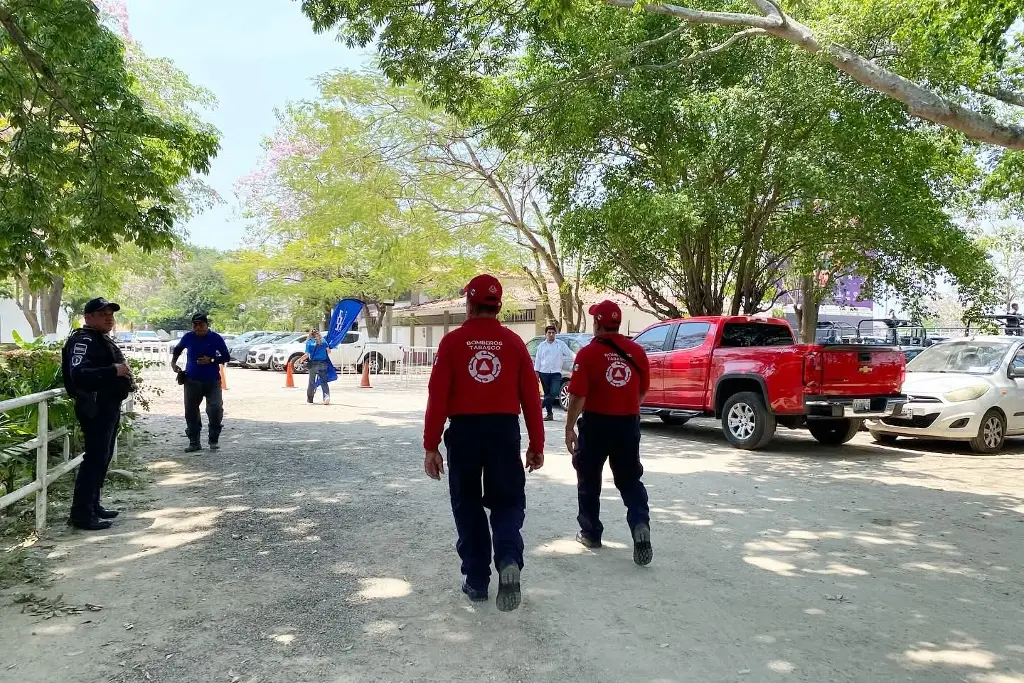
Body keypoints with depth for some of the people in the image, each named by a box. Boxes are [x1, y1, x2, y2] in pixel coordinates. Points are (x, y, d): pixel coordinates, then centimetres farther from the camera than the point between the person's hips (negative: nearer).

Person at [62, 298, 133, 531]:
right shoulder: (83, 340, -14)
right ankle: (81, 514, -9)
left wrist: (123, 375, 18)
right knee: (95, 458, -12)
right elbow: (78, 374, -30)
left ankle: (93, 505, 24)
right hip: (95, 408, -11)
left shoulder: (103, 340, 19)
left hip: (109, 407, 11)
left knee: (102, 458, 15)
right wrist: (114, 371, -35)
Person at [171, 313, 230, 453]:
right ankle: (194, 442, 20)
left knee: (216, 409, -13)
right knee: (191, 412, 7)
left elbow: (226, 357, 0)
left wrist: (211, 360, -14)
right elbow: (177, 349, 21)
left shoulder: (216, 338, -5)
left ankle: (214, 439, 7)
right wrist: (173, 363, 8)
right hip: (192, 381, 3)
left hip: (212, 381, -3)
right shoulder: (188, 337, 1)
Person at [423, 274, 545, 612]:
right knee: (507, 501, 13)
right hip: (505, 431, 1)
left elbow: (437, 396, -7)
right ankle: (509, 560, -12)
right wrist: (536, 445, 8)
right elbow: (531, 397, 0)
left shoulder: (452, 341, -3)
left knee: (468, 506, 15)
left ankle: (477, 581, 19)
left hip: (463, 431, -1)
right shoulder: (514, 342, 2)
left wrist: (431, 446, -2)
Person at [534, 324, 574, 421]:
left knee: (554, 393, -17)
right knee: (547, 393, 7)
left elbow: (569, 356, 6)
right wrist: (536, 372, 2)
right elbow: (538, 359, 8)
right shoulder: (541, 345, 8)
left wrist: (560, 359, -1)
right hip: (544, 373, 2)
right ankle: (549, 413, 12)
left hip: (556, 373, -2)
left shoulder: (561, 344, 3)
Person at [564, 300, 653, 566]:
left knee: (589, 480, 14)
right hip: (628, 424, 3)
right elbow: (643, 390, 10)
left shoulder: (588, 353, -12)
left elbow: (578, 395, -15)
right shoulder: (636, 351, 2)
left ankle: (591, 533, 24)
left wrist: (569, 427, -7)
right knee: (630, 479, 12)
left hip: (595, 423, -3)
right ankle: (640, 525, -10)